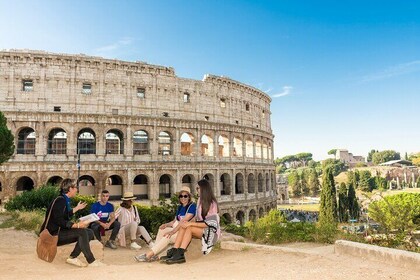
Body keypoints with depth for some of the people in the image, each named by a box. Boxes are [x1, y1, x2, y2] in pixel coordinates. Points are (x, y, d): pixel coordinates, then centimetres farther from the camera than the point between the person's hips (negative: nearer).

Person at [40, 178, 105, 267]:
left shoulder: (65, 200, 12)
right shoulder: (60, 200, -18)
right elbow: (59, 221, -26)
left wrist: (77, 208, 27)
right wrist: (76, 225, -31)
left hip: (60, 231, 10)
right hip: (54, 234, -10)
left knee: (89, 233, -4)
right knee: (81, 231, -26)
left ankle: (72, 257, -8)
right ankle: (91, 261, -21)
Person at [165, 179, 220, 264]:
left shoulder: (212, 203, -14)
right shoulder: (200, 200, 9)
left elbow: (209, 224, -19)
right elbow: (198, 218, 12)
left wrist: (191, 224, -23)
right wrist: (188, 222, -7)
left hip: (211, 232, -7)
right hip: (201, 228, 7)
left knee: (189, 228, -28)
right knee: (183, 227, -19)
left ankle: (179, 254, -31)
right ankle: (173, 252, -28)